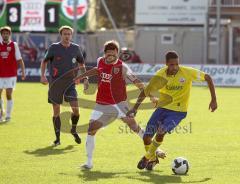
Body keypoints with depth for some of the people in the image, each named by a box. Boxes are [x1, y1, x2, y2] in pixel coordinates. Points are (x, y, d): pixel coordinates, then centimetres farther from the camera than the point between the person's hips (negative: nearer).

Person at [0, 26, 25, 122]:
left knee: (9, 95, -6)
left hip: (11, 75, -2)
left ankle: (8, 115, 3)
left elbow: (19, 60, 2)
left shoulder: (14, 45, 1)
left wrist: (23, 72, -5)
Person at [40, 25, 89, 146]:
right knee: (56, 111, 2)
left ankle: (74, 130, 17)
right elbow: (44, 61, 6)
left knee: (76, 109, -11)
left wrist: (85, 79, 10)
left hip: (70, 83, 1)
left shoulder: (76, 48, 4)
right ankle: (57, 138, 13)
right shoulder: (54, 47, -3)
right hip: (55, 83, -1)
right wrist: (43, 75, -6)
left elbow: (81, 64, 17)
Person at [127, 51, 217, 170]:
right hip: (162, 108, 3)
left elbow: (208, 78, -6)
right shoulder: (160, 75, -11)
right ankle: (152, 160, 26)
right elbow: (146, 92, 2)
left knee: (161, 132, -27)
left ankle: (148, 158, -3)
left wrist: (213, 100, -8)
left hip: (178, 111, -3)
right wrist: (135, 108, -6)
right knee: (147, 137, -6)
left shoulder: (187, 73, -17)